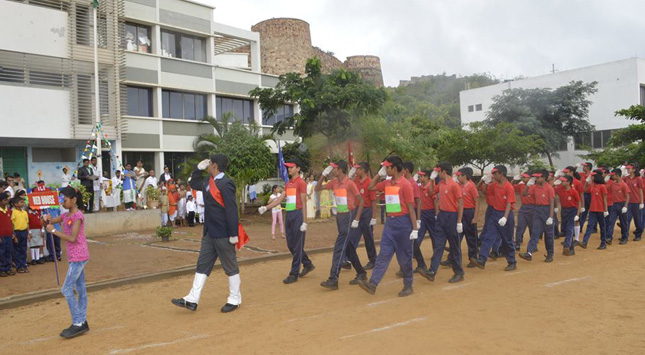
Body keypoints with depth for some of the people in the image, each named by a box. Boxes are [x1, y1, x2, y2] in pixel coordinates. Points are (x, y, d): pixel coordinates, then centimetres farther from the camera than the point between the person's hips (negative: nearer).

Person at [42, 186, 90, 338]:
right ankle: (82, 322, 18)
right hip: (75, 257, 9)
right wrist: (46, 220, -8)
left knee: (66, 289, -9)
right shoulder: (66, 215, 11)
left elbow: (72, 238, -21)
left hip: (78, 257, -9)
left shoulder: (78, 216, -15)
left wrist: (53, 230, -18)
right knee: (80, 289, 12)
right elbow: (47, 224, 14)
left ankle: (78, 324, -4)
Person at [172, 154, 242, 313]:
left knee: (230, 267, 5)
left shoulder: (225, 184, -19)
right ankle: (192, 300, 17)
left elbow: (232, 211, -21)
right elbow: (193, 184, 27)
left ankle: (235, 300, 19)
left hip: (223, 234, -9)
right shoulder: (208, 181, 9)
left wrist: (233, 234, -21)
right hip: (210, 232, 9)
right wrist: (198, 168, 11)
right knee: (202, 265, 11)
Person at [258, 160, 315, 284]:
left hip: (298, 215, -8)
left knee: (297, 246, -2)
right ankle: (308, 264, 28)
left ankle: (294, 274, 4)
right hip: (289, 215, 8)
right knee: (291, 244, 12)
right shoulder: (288, 183, 16)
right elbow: (280, 198, 14)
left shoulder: (301, 182, -8)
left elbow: (304, 203, -11)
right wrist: (266, 207, 3)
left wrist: (304, 222, -15)